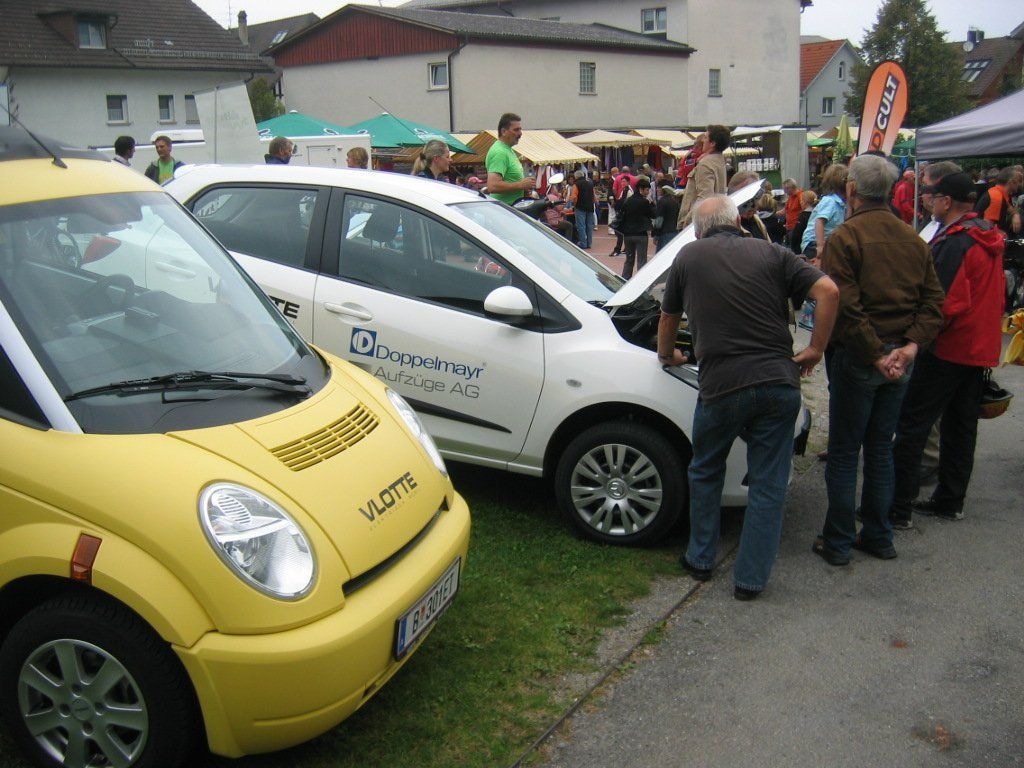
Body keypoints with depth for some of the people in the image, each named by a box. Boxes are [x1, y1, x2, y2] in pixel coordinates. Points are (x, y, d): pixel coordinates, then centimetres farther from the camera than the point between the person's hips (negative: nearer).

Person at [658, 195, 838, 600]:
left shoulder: (689, 257, 8)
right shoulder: (771, 253, 9)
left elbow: (668, 318, 20)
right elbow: (828, 291, -3)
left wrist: (667, 356, 39)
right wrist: (815, 350, 5)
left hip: (721, 386, -1)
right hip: (779, 383, 1)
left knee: (705, 473, 23)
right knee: (768, 485, 11)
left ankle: (700, 559, 32)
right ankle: (750, 579, 17)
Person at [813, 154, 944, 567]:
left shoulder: (845, 236, -12)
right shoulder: (913, 239, 8)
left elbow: (843, 305, -20)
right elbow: (933, 300, 5)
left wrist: (875, 355, -16)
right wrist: (911, 346, -4)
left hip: (857, 358, -6)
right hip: (900, 360, 6)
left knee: (843, 454, 4)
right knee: (880, 448, 17)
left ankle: (838, 542, 10)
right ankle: (878, 536, 24)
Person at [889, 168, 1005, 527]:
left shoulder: (953, 242, -20)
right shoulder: (988, 235, 10)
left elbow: (947, 304, -23)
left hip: (948, 349, -9)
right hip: (981, 347, 9)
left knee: (912, 424, -5)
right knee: (960, 424, 15)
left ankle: (899, 507, -4)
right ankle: (950, 500, 25)